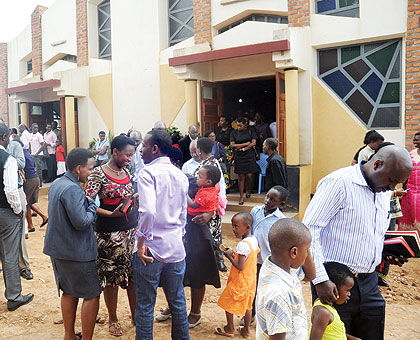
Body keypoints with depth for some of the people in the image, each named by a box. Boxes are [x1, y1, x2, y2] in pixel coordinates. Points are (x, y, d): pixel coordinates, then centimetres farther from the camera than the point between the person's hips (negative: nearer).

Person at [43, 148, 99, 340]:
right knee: (92, 295, 2)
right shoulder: (72, 189, -23)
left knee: (69, 292, 20)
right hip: (76, 252, -10)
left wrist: (87, 202, 5)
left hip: (59, 249, 10)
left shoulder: (56, 184, 9)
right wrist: (93, 205, -11)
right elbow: (81, 222, -27)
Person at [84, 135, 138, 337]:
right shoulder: (99, 173, -11)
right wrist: (111, 214, -23)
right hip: (110, 234, -6)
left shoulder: (126, 172, 9)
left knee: (133, 274, 11)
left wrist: (138, 196, 0)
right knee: (111, 276, 7)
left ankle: (135, 315, 27)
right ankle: (112, 319, 26)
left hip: (132, 229, 6)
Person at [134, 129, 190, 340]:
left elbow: (148, 210, -27)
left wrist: (142, 240, -17)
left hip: (151, 249, -6)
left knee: (145, 305, 8)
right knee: (177, 301, 19)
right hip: (176, 248, 6)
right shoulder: (180, 175, 8)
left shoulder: (148, 172, -13)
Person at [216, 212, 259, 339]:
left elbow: (240, 267, -28)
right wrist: (234, 253, 7)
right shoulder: (254, 240, -1)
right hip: (250, 280, 8)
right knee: (247, 304, 19)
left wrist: (229, 256, -15)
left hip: (239, 281, -8)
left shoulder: (243, 244, -28)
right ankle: (246, 330, 29)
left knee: (227, 302, 11)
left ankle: (230, 328, 26)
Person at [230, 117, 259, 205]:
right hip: (239, 157, 1)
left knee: (249, 175, -5)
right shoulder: (234, 133, 8)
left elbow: (253, 143, -4)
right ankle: (241, 197, 3)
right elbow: (232, 145, -2)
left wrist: (243, 148, -7)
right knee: (241, 176, -2)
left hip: (250, 155, -1)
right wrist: (246, 143, -6)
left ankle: (248, 191, 23)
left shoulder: (250, 131, 5)